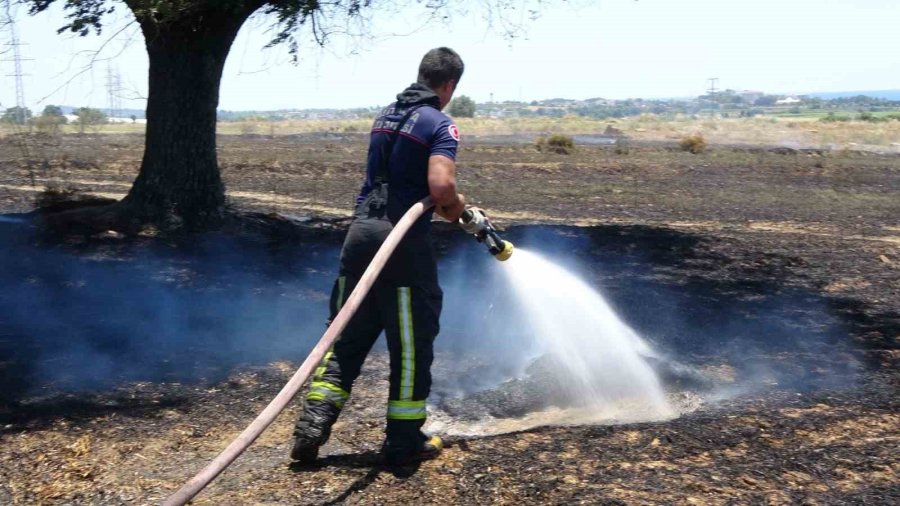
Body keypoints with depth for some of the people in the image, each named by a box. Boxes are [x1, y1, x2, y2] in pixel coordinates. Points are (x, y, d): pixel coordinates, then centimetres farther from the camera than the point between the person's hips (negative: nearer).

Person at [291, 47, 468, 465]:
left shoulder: (385, 116, 16)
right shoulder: (439, 125, -8)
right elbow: (441, 186, -23)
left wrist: (450, 207, 25)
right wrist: (456, 206, 0)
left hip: (361, 232, 7)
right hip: (404, 242, -7)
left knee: (345, 339, 13)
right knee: (411, 346, 7)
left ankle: (310, 432, 11)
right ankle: (404, 440, 17)